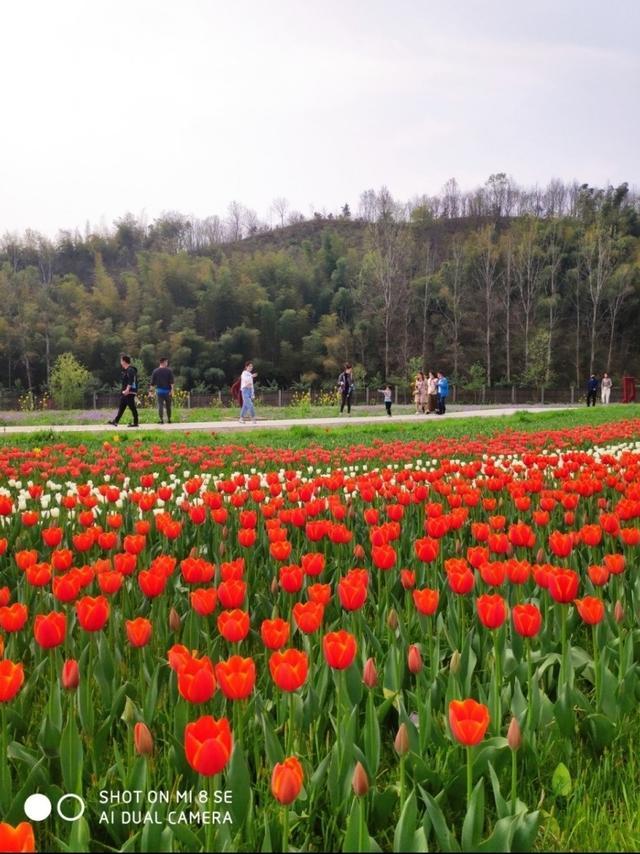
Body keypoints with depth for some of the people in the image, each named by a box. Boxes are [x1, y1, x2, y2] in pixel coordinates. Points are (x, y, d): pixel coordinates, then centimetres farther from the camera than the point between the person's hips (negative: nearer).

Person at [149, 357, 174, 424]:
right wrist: (172, 390, -12)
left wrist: (151, 389, 12)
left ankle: (161, 419, -7)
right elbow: (172, 381, -10)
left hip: (159, 390, 1)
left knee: (160, 405, -1)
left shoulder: (155, 371, 3)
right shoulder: (169, 370, -3)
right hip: (167, 391, 0)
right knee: (168, 406, 9)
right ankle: (169, 419, 14)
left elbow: (152, 382, 4)